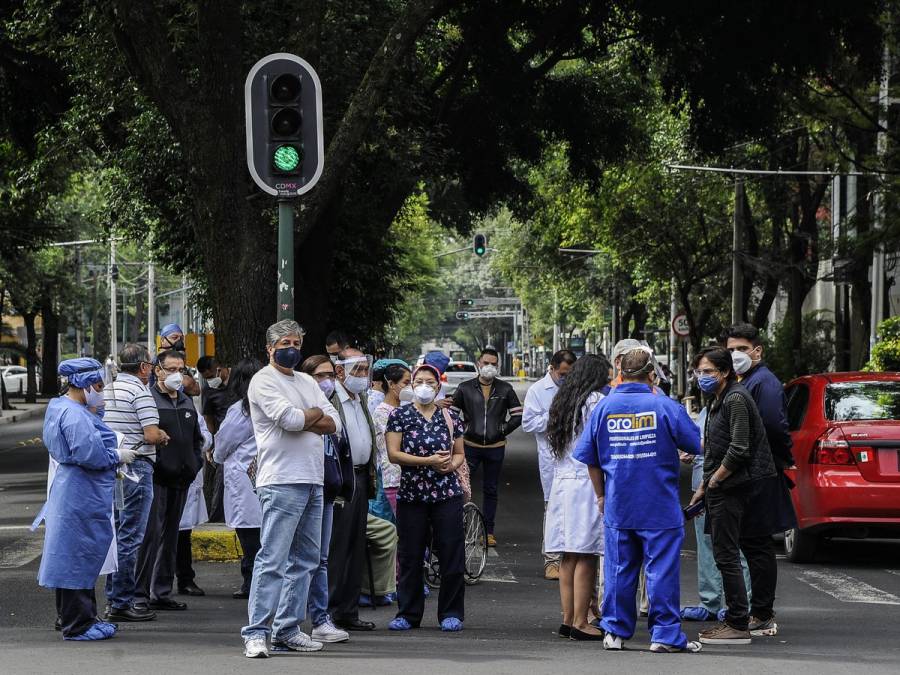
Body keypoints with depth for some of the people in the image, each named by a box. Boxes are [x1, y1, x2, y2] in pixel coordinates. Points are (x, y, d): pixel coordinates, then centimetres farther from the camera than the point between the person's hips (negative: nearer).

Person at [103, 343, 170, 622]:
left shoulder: (106, 391, 13)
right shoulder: (140, 392, -11)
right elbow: (151, 435, -19)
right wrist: (163, 437, 4)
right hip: (136, 468, -8)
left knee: (116, 534, 16)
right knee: (130, 537, -6)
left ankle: (113, 598, 20)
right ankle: (122, 603, -6)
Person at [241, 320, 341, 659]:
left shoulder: (307, 382, 20)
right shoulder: (263, 381, -3)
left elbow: (334, 424, 10)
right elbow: (290, 418, -17)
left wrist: (302, 420, -7)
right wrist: (316, 414, 2)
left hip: (313, 482, 8)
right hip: (282, 481, -8)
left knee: (304, 560, 10)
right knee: (272, 559, -13)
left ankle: (287, 629, 15)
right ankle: (255, 633, -14)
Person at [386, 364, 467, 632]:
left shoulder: (450, 417, 10)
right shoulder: (400, 415, 2)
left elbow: (460, 453, 16)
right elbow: (393, 454, -6)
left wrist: (451, 464, -7)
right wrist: (429, 461, -14)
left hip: (447, 495, 1)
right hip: (411, 495, -1)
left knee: (452, 556, -1)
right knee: (410, 557, 3)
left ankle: (451, 614, 8)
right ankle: (408, 614, 11)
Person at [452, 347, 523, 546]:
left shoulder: (505, 389, 3)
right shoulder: (465, 388, 2)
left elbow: (518, 415, 7)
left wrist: (503, 430, 0)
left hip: (495, 447, 1)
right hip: (470, 446, -1)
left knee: (490, 490, 9)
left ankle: (488, 531, 14)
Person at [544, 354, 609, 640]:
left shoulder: (562, 402, 14)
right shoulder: (596, 401, -8)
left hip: (562, 483, 8)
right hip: (587, 484, -8)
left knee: (568, 557, 9)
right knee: (586, 557, -5)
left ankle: (568, 619, 11)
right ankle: (580, 623, -6)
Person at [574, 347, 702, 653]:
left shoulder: (603, 407, 0)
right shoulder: (665, 407, -10)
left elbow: (589, 458, 7)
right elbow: (696, 444, -1)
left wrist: (601, 494, 18)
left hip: (617, 506, 3)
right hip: (660, 508, -3)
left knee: (618, 570, 11)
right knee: (662, 569, 2)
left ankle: (615, 631, 16)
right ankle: (665, 634, 2)